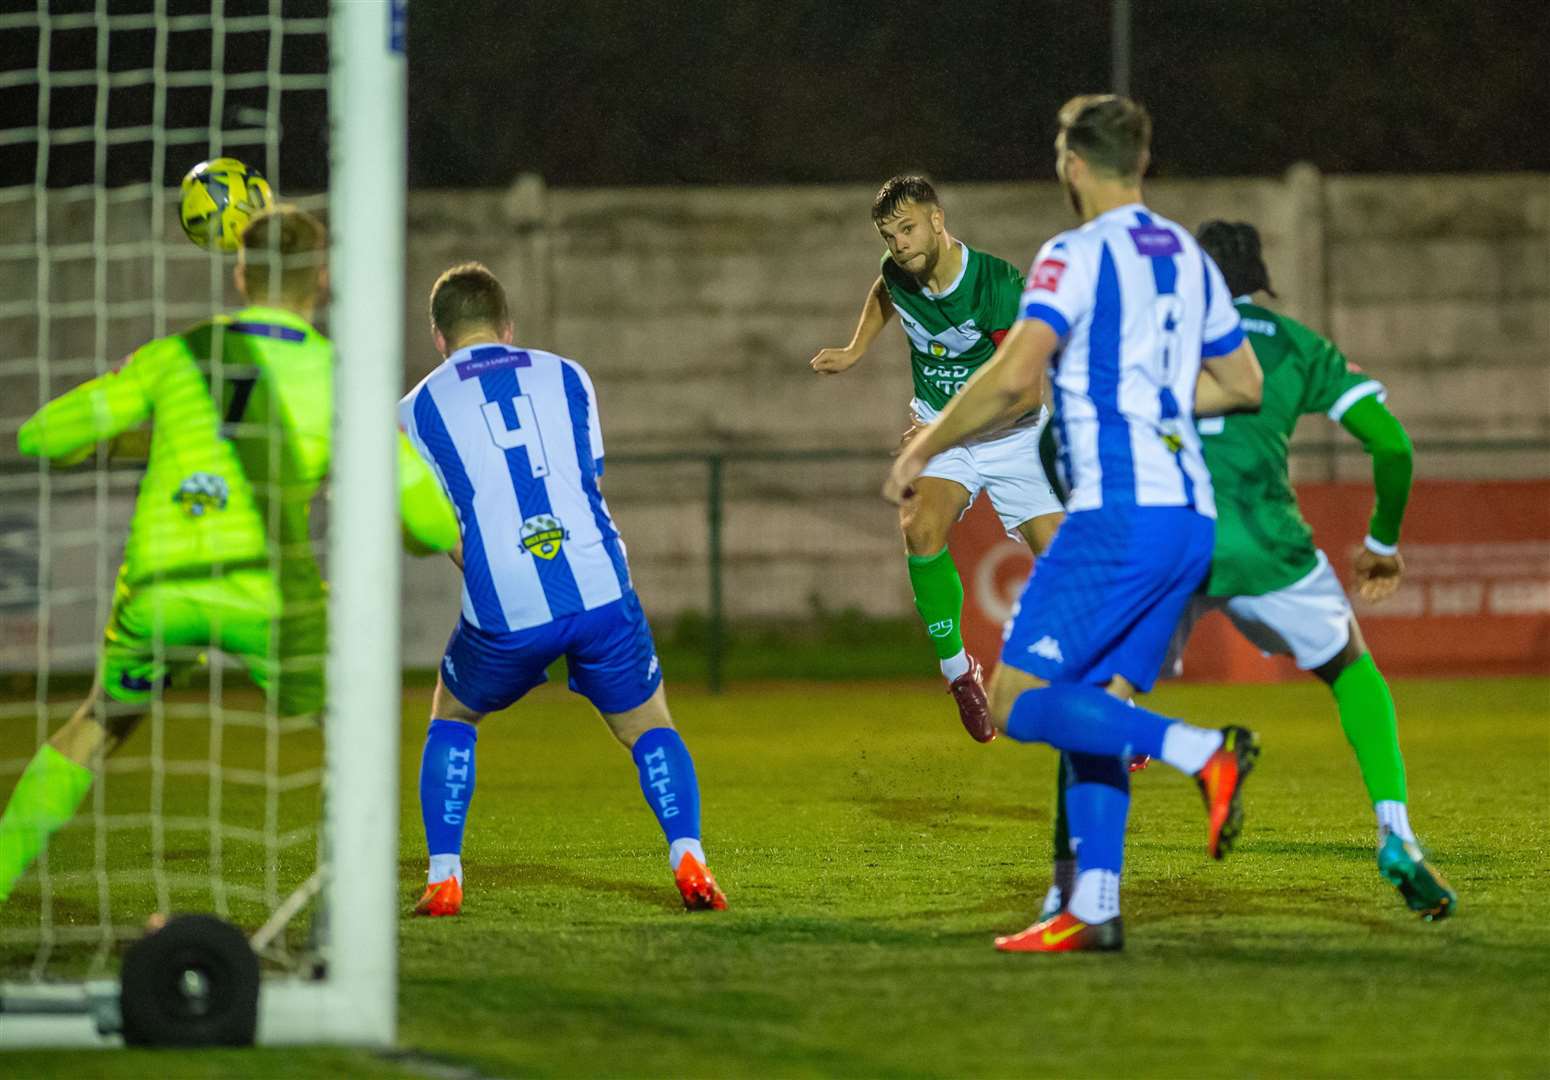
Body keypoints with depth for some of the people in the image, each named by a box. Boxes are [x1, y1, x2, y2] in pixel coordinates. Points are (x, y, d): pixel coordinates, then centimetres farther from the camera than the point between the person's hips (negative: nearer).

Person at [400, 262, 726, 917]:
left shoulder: (419, 409, 7)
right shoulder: (566, 376, 14)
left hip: (505, 614, -1)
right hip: (600, 591, 1)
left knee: (452, 719, 25)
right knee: (649, 728, 18)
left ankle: (442, 880, 13)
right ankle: (688, 860, -5)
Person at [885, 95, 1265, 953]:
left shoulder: (1079, 255, -7)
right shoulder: (1188, 258, 17)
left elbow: (1013, 377, -17)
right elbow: (1243, 384, 24)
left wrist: (923, 449, -5)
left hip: (1119, 515, -8)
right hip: (1191, 512, 8)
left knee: (1019, 703, -8)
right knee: (1095, 707, 11)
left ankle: (1202, 752, -23)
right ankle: (1093, 908, 2)